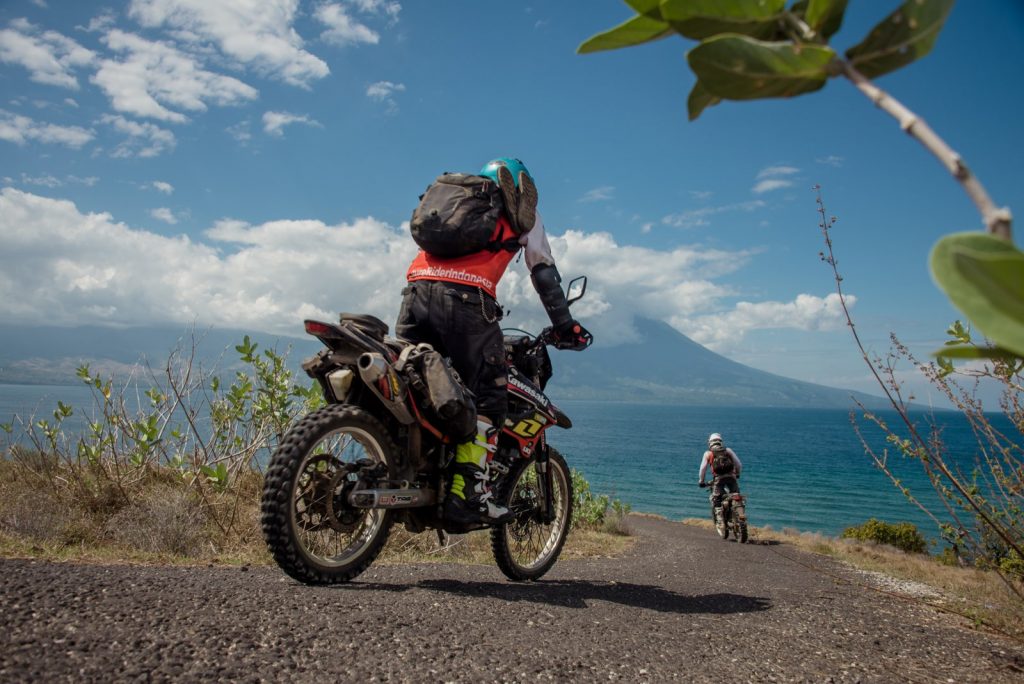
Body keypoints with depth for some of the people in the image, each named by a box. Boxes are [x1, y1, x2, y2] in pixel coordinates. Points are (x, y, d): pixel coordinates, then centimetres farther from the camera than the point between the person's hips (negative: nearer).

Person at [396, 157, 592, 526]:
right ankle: (467, 493, -9)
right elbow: (544, 273, 15)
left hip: (416, 287, 6)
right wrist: (565, 326, 19)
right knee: (488, 396, -1)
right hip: (467, 297, -6)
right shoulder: (520, 210, 21)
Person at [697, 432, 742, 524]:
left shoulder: (708, 453, 14)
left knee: (716, 501, 5)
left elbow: (703, 468, 8)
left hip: (718, 478, -1)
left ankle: (720, 519, -9)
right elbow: (739, 464, 14)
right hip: (731, 477, 2)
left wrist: (701, 481, 19)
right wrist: (737, 474, 31)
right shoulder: (728, 450, 18)